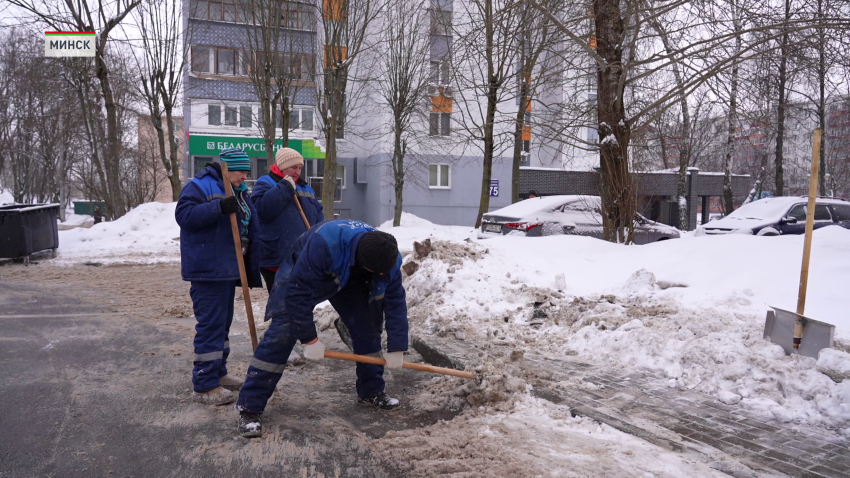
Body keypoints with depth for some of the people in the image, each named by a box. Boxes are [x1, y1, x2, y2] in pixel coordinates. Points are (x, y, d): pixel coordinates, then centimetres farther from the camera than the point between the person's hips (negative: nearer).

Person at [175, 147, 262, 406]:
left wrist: (252, 270, 17)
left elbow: (252, 230, 22)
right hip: (207, 270, -9)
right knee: (211, 324, -10)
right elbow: (184, 214, -21)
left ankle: (218, 372, 29)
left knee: (223, 323, 16)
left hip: (229, 269, 9)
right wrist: (219, 207, -31)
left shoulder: (241, 193, 18)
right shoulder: (199, 186, -7)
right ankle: (204, 385, -3)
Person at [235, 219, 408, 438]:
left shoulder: (389, 257, -27)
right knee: (281, 335, -15)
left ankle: (371, 393, 17)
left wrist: (397, 348, -14)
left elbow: (395, 301, -16)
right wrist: (309, 338, -29)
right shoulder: (324, 245, -45)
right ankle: (249, 408, -9)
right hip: (301, 275, -5)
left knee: (368, 328, -2)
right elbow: (297, 292, -37)